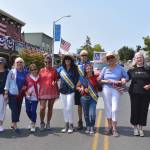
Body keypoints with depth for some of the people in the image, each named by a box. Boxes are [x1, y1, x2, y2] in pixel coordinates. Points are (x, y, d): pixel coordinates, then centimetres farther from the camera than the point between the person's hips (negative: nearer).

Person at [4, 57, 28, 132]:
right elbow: (8, 82, -1)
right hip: (12, 93, -4)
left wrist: (25, 87, -4)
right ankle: (15, 125, -5)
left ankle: (13, 123, 22)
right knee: (14, 109, -8)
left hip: (20, 94, 4)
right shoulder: (12, 72, -1)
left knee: (18, 109, 8)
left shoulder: (25, 73, 6)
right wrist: (6, 92, -6)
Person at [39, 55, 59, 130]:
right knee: (42, 108, -9)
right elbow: (39, 81, 12)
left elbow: (56, 80, 12)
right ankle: (42, 122, 15)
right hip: (43, 91, 0)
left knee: (50, 108, 7)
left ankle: (48, 123, 22)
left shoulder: (54, 70, 3)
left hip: (52, 91, 0)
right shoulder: (41, 70, 7)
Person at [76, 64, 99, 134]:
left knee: (92, 114, -9)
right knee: (86, 114, 8)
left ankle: (92, 127, 11)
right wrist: (81, 89, -6)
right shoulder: (82, 78, 3)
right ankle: (88, 127, 25)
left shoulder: (95, 77, 1)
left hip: (93, 98, -1)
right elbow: (77, 87, 10)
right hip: (84, 98, 2)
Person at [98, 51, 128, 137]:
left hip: (116, 90, -2)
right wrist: (106, 81, -8)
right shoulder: (105, 69, 6)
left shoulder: (120, 68, 3)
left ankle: (114, 129, 5)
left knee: (115, 109, -6)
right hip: (106, 89, 2)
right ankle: (109, 126, 21)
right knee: (108, 108, 6)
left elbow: (126, 77, 9)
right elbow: (99, 79, 9)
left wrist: (121, 82, -9)